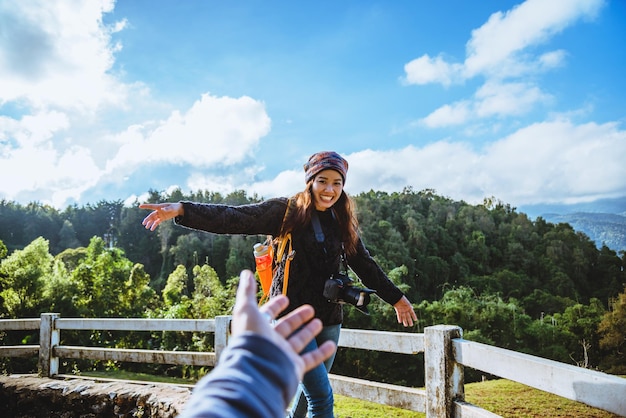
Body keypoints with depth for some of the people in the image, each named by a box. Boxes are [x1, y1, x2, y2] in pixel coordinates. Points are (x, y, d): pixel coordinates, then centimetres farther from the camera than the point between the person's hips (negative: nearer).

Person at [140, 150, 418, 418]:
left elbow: (365, 264, 17)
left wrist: (396, 298, 23)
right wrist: (181, 210, -29)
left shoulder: (342, 221, 8)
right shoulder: (286, 211, -7)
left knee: (310, 391, 17)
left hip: (329, 319, 6)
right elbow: (234, 218, -16)